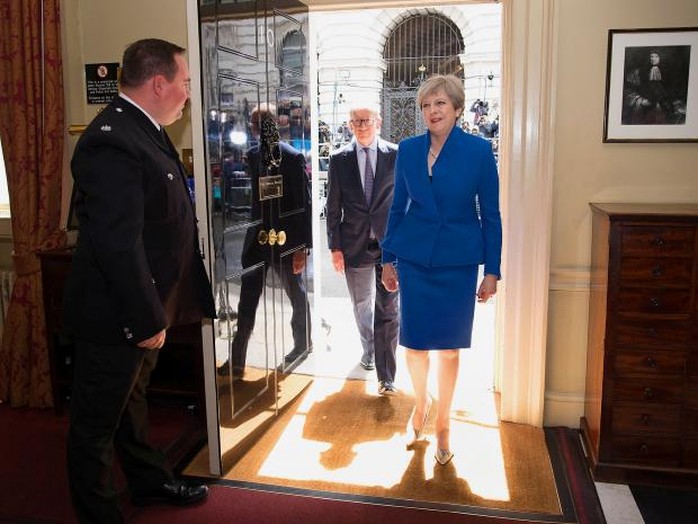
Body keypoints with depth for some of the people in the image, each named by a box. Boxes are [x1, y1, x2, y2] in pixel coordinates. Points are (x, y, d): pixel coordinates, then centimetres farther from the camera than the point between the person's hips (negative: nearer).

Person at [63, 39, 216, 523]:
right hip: (115, 317, -10)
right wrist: (147, 319, -24)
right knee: (98, 421, 10)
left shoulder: (143, 129, 6)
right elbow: (117, 244, -29)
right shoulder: (113, 142, -26)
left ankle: (150, 482, 47)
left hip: (142, 305, 10)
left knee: (132, 401, 27)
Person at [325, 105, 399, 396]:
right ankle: (369, 349, 43)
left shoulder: (395, 156, -1)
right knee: (361, 306, 18)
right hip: (355, 245, 2)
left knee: (388, 311, -3)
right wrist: (335, 247, -2)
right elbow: (333, 207, 2)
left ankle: (386, 377, 3)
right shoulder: (339, 159, 1)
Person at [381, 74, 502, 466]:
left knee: (449, 346, 8)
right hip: (414, 259, 2)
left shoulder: (479, 151, -5)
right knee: (414, 341, 7)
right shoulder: (408, 149, 2)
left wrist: (492, 271, -4)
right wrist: (388, 259, 8)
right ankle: (421, 401, 38)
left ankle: (443, 424, 28)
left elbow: (490, 214, -2)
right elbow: (398, 207, 9)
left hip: (458, 261, -2)